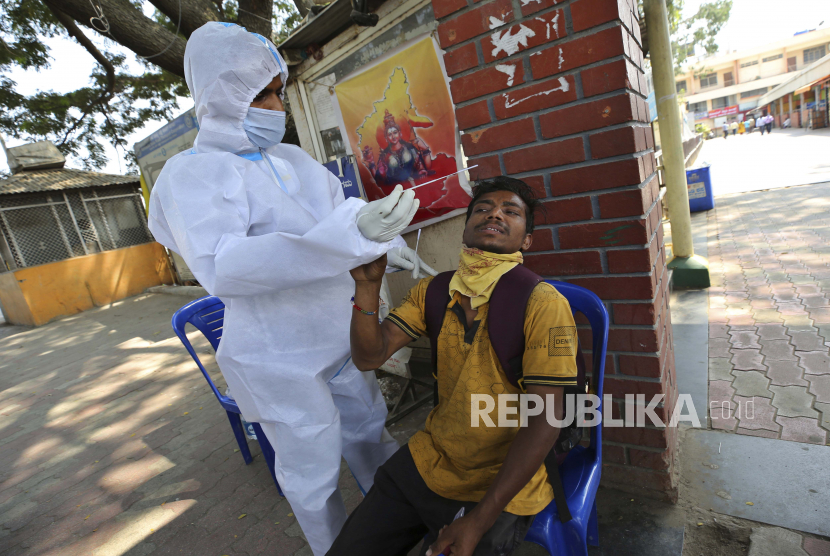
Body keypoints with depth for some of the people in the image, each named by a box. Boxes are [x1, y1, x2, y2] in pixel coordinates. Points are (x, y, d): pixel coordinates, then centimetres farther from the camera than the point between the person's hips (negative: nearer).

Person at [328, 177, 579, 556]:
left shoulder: (543, 304, -17)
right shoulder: (432, 292, -1)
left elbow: (544, 422, -18)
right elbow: (368, 356, -7)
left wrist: (477, 522, -19)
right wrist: (367, 284, -23)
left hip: (499, 485, -4)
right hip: (427, 461, 4)